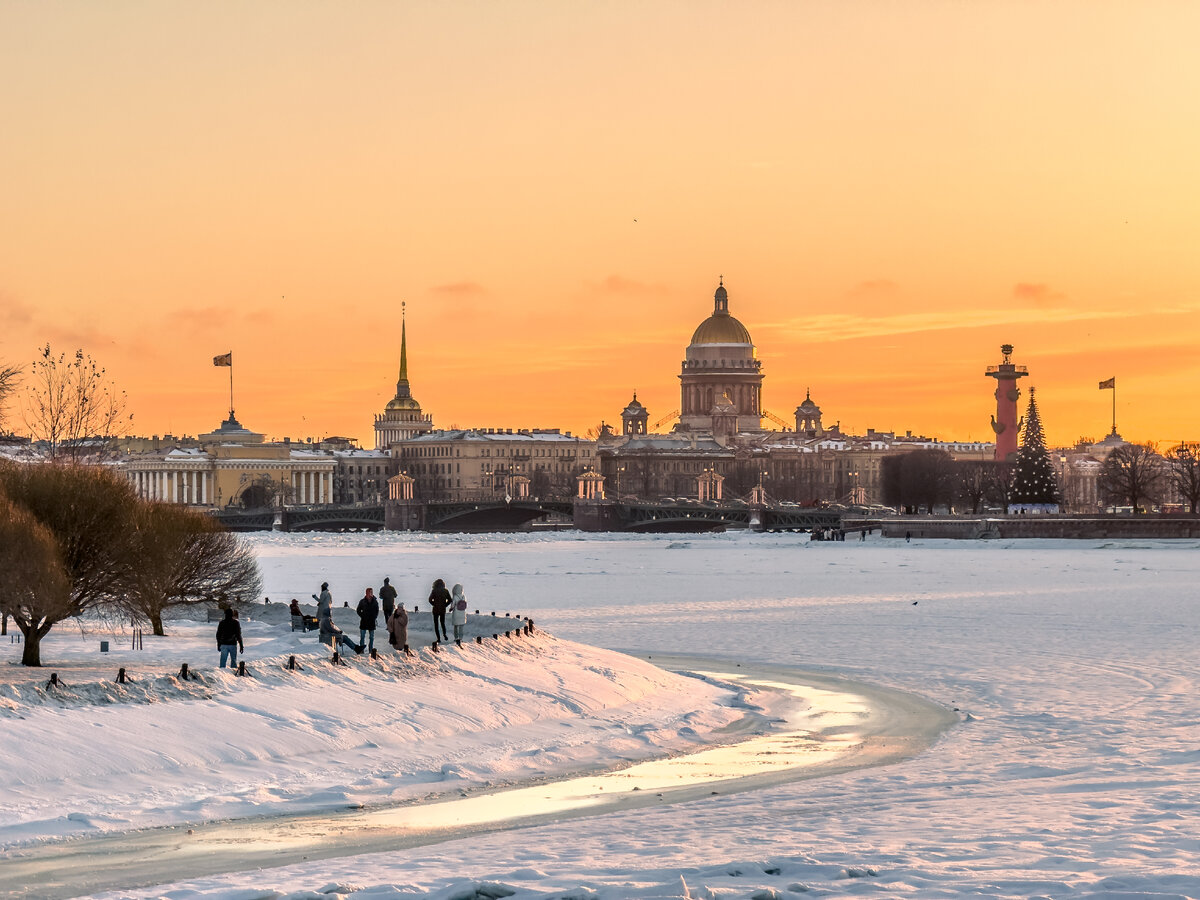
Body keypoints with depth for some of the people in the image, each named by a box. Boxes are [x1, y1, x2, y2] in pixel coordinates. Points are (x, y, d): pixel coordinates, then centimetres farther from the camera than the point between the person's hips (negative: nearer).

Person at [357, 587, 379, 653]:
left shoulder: (375, 602, 1)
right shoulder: (362, 601, -4)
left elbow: (377, 611, 13)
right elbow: (358, 610, 5)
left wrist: (375, 617, 0)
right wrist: (362, 616, -5)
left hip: (372, 622, 2)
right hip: (364, 622, -2)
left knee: (371, 637, 7)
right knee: (362, 636, 0)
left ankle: (371, 649, 15)